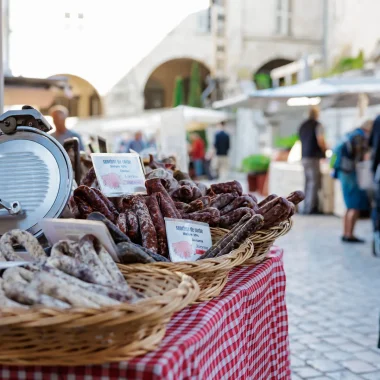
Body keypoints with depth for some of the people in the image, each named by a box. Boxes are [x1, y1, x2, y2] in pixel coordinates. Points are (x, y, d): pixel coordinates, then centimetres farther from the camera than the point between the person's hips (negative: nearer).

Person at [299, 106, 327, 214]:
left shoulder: (302, 125, 12)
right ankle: (310, 208, -6)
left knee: (308, 182, 13)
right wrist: (324, 151, 2)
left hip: (304, 156, 7)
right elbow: (320, 141, -15)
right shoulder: (317, 125, -9)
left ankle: (307, 207, 14)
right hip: (314, 157, -7)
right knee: (314, 183, -4)